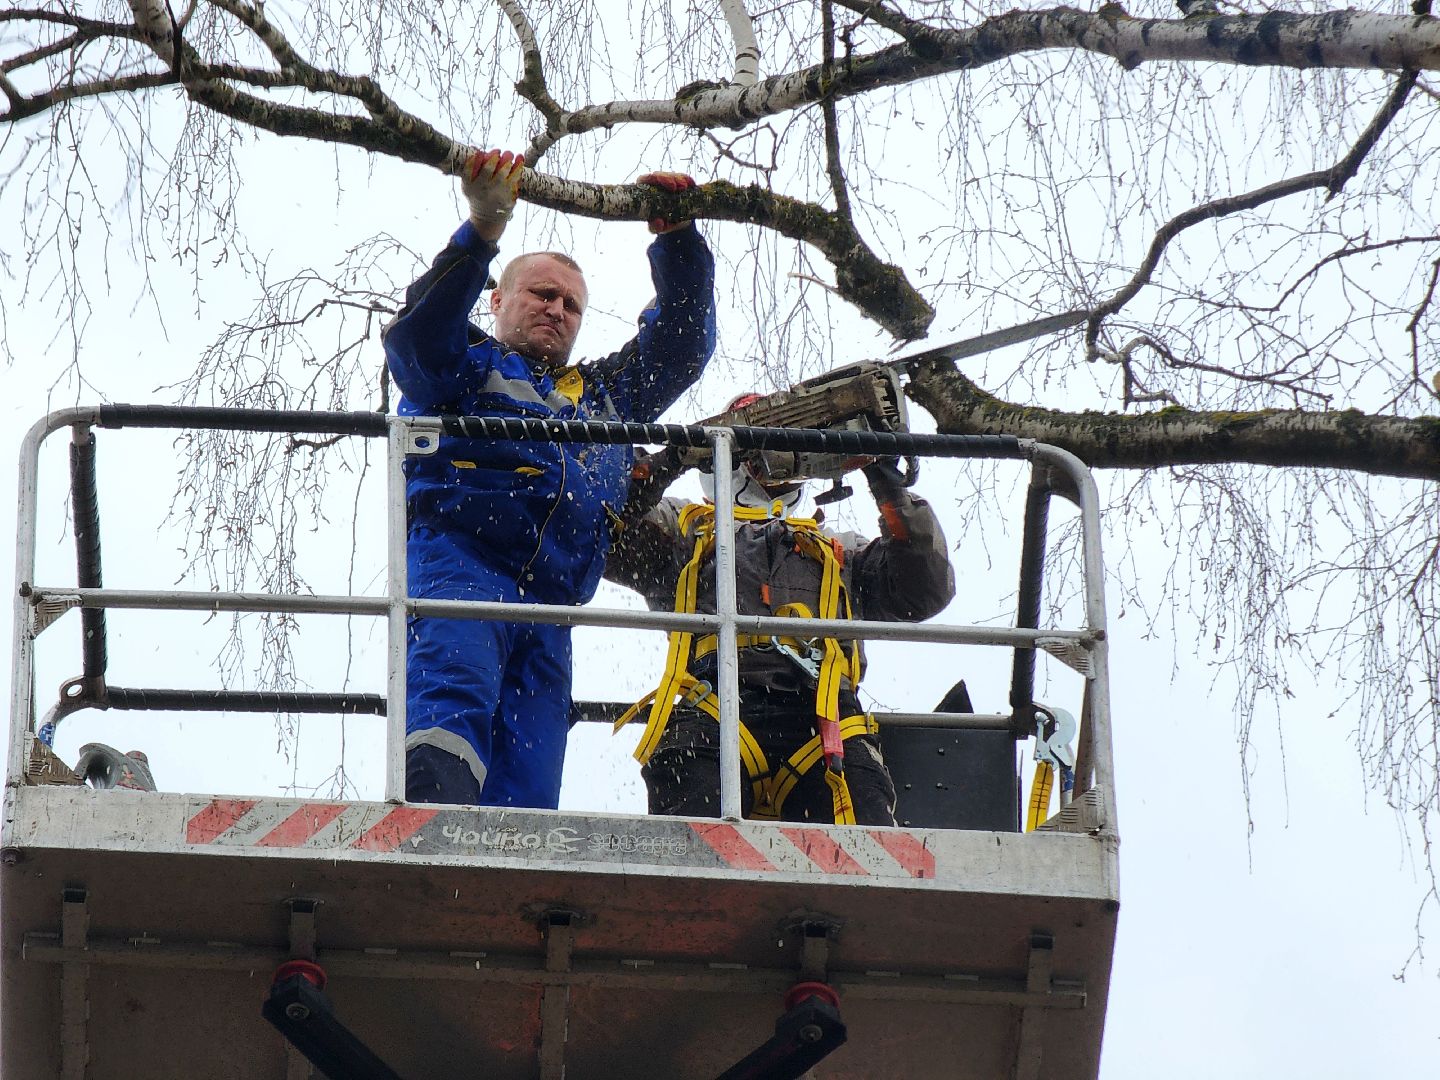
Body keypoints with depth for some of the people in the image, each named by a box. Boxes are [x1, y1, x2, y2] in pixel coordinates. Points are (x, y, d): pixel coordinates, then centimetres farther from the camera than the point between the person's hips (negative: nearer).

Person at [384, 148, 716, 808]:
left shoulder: (604, 393, 39)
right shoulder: (469, 363, 22)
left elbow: (683, 342, 38)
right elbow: (418, 336, -1)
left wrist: (677, 239, 23)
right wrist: (482, 232, -13)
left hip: (548, 605, 6)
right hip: (456, 561, -6)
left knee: (526, 796, -10)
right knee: (454, 699, -35)